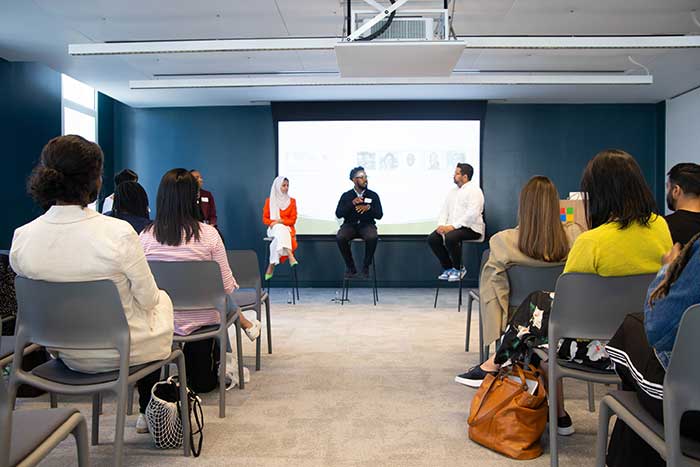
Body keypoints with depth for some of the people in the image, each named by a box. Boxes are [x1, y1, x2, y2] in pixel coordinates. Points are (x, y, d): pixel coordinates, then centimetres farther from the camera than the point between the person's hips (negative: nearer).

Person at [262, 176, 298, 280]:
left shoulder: (292, 201, 10)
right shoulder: (269, 201, 10)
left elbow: (293, 220, 3)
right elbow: (265, 219, 8)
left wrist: (280, 221, -14)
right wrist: (273, 222, -15)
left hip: (287, 229, 1)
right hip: (274, 229, -1)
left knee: (278, 240, -37)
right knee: (281, 229, -39)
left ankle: (271, 267, -37)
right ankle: (290, 257, -55)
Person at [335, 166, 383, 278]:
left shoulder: (373, 195, 4)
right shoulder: (346, 196, 4)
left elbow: (379, 215, 1)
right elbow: (338, 214, -5)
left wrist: (368, 208, -18)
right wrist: (352, 203, -17)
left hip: (367, 224, 0)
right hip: (350, 224, 1)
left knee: (372, 237, -35)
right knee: (340, 237, -32)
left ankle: (366, 267, -14)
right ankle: (350, 267, -11)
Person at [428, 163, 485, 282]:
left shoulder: (474, 190, -9)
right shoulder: (452, 191, 17)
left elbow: (472, 214, -21)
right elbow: (444, 209, 14)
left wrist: (453, 226, -24)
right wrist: (441, 225, -6)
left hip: (470, 228, -8)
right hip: (452, 227, 8)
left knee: (450, 237, -34)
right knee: (432, 239, -14)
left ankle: (458, 268, -10)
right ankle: (448, 268, 2)